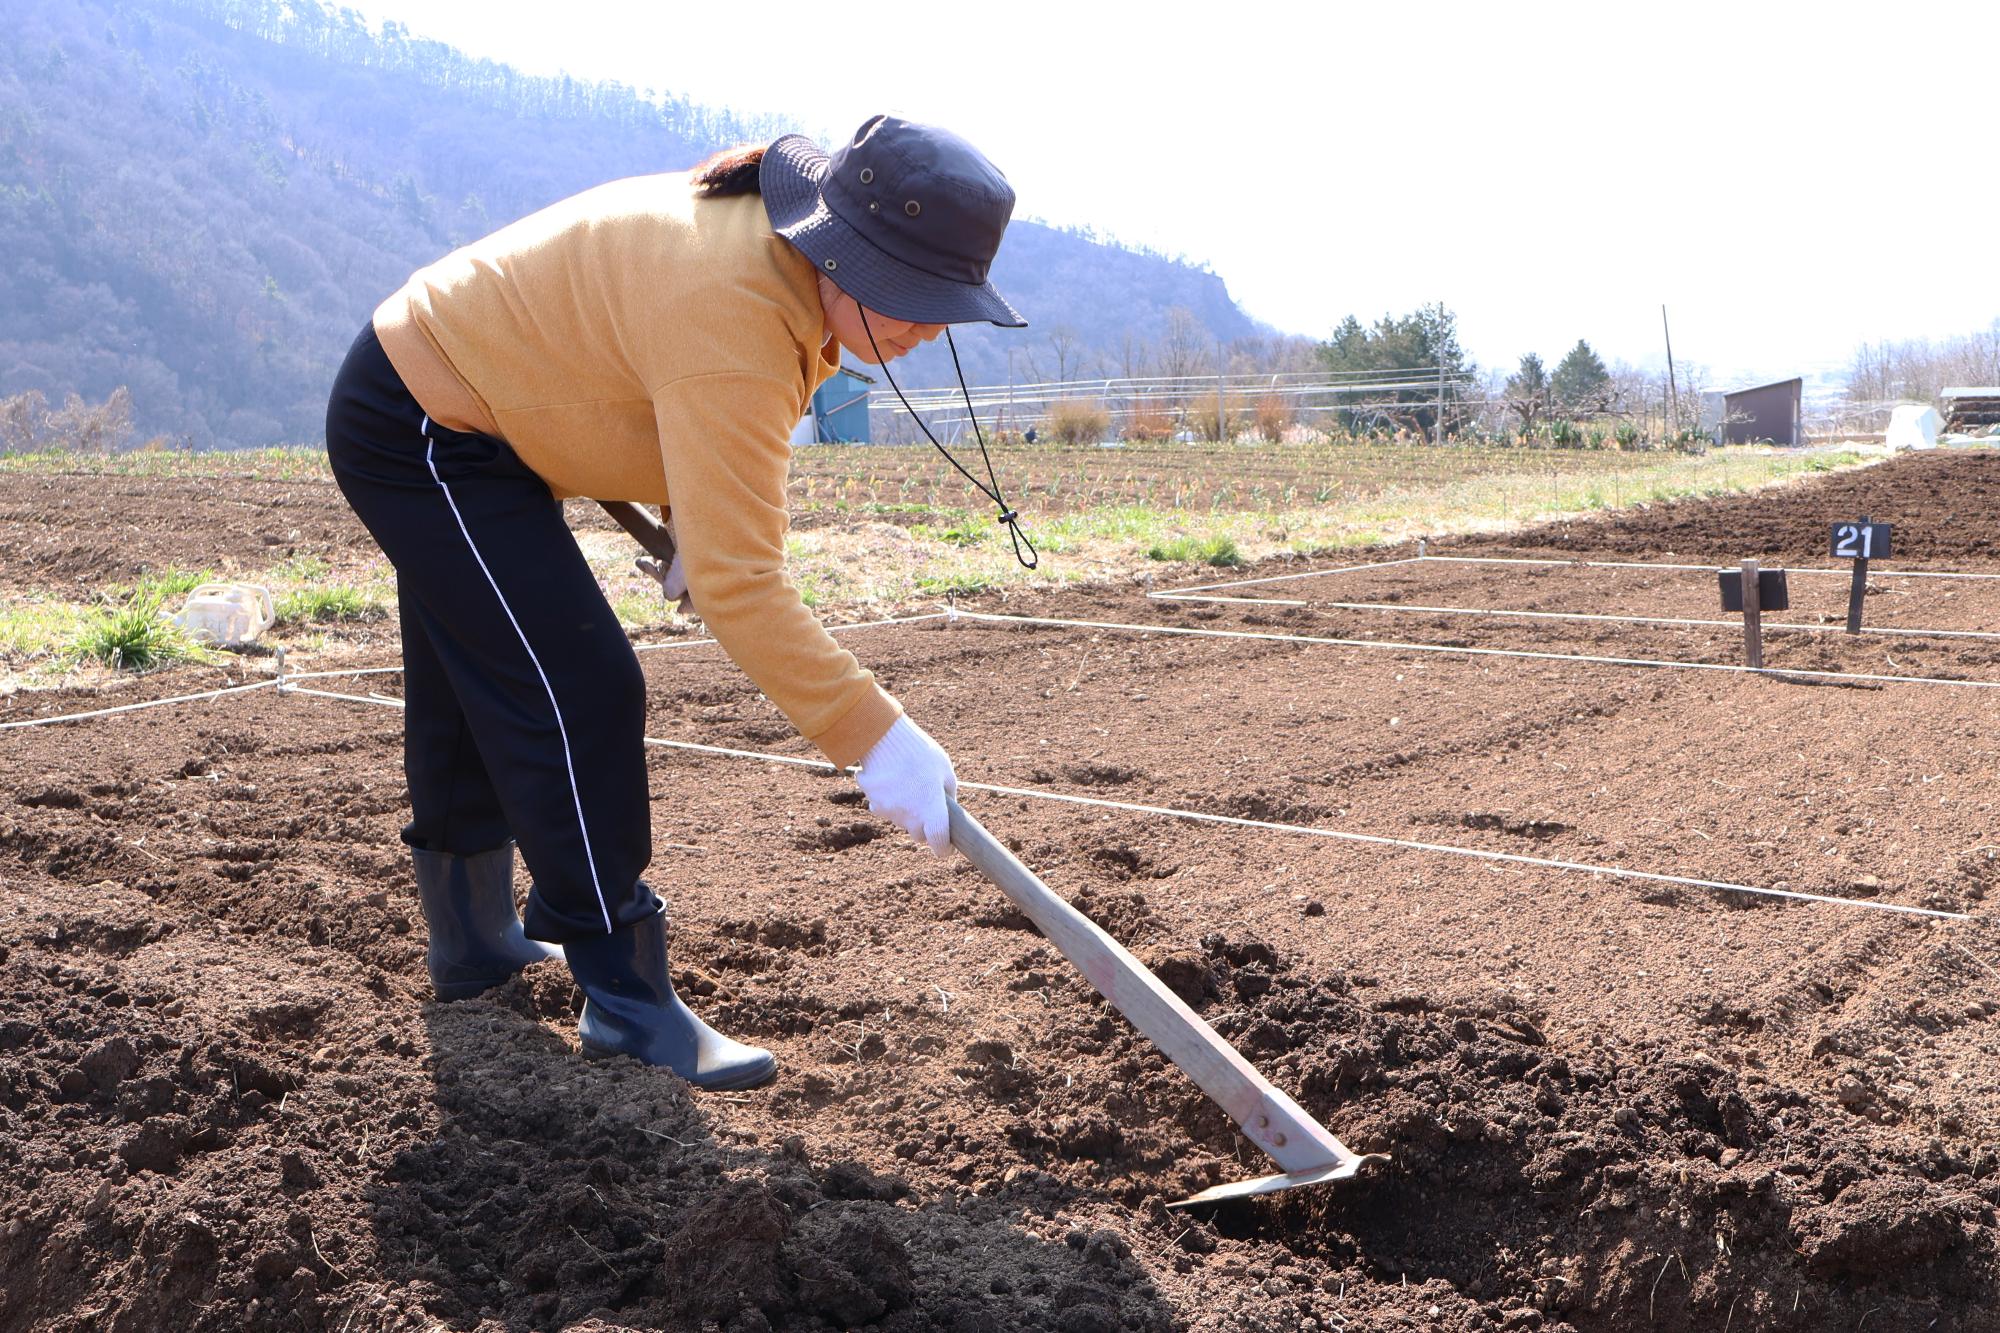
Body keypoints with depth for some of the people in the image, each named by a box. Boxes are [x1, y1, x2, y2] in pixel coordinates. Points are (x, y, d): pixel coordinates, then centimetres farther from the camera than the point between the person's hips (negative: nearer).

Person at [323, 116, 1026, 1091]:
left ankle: (472, 946, 34)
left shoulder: (781, 246, -5)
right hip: (422, 435, -10)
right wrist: (874, 736, -37)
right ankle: (625, 1002, -5)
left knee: (472, 698, 19)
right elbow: (737, 584, -38)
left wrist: (690, 513, 0)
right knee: (579, 693, -14)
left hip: (442, 418, 10)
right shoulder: (732, 316, -36)